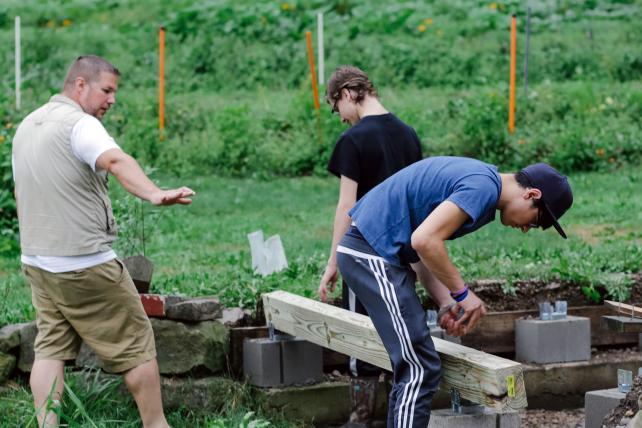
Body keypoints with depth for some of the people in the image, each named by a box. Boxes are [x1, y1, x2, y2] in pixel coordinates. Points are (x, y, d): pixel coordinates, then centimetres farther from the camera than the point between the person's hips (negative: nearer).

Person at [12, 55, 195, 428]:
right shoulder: (79, 124, -16)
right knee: (136, 344, 3)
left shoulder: (28, 126, 13)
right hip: (85, 264, -8)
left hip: (38, 261, 8)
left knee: (51, 347, 9)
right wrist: (154, 194, -53)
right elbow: (116, 161, -36)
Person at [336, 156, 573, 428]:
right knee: (421, 370, -10)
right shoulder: (484, 187, -15)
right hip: (374, 254, -10)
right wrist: (462, 294, -12)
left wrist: (447, 303, 4)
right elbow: (424, 240, -25)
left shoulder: (475, 177, 17)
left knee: (413, 369, 14)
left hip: (363, 249, 10)